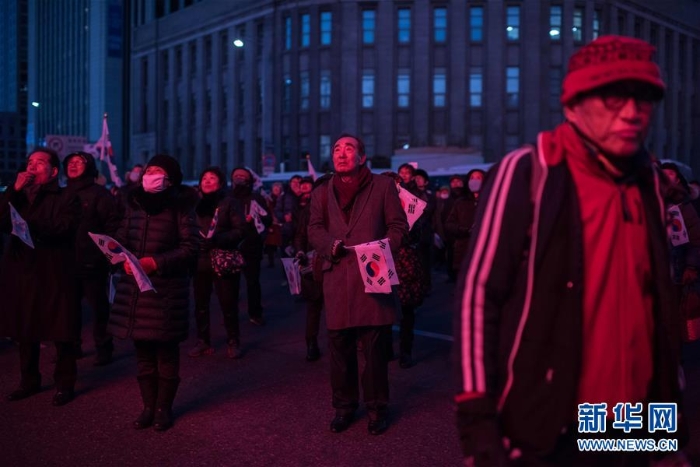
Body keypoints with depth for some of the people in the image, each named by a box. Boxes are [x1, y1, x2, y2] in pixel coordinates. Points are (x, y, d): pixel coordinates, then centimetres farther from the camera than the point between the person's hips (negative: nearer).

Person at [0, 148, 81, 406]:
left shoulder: (67, 197, 1)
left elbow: (62, 228, -18)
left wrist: (28, 224, -17)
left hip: (54, 275, -5)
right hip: (22, 271, 5)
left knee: (61, 332, 0)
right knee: (25, 330, 13)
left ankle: (65, 385, 12)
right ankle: (29, 381, 28)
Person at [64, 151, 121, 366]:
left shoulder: (99, 193, -4)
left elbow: (113, 224, -11)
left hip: (92, 263, -6)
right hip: (67, 262, 6)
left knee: (99, 307, 3)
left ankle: (103, 349, 11)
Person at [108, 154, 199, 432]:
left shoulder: (180, 206, -6)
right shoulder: (134, 204, 11)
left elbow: (190, 247, -11)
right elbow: (122, 239, 14)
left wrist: (156, 262, -19)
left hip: (167, 289, -5)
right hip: (134, 287, 5)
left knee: (166, 351, 5)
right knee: (142, 349, 12)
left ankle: (163, 408, 18)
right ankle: (148, 406, 25)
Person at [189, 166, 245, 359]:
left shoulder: (228, 202, 1)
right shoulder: (195, 203, 11)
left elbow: (239, 230, -6)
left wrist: (217, 239, -18)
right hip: (200, 261, 3)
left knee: (228, 303, -3)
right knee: (201, 304, 4)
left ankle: (233, 343, 7)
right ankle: (203, 342, 14)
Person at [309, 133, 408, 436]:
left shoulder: (383, 186, 7)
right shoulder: (322, 193, 15)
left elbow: (398, 226, 5)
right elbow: (314, 229, 10)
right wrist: (331, 246, -11)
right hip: (337, 280, 3)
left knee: (375, 348, 1)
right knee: (340, 347, 7)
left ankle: (377, 408, 16)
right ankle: (344, 406, 23)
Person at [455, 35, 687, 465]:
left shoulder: (649, 183, 7)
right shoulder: (526, 173, -12)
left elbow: (661, 301, 14)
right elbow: (478, 293, -13)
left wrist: (670, 410, 16)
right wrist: (478, 423, -15)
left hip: (631, 431, 6)